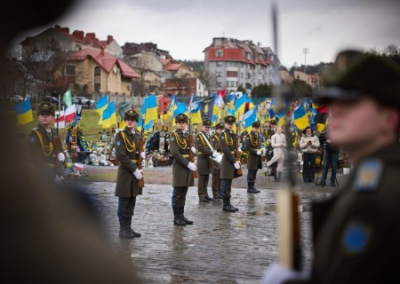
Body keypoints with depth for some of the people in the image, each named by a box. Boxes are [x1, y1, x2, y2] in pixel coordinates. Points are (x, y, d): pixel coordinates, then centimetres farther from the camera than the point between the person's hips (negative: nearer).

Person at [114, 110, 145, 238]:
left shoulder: (138, 135, 13)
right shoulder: (120, 135, -7)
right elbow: (121, 155, -16)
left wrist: (142, 153, -1)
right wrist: (134, 169, -18)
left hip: (136, 171, 7)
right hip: (125, 171, -7)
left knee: (131, 203, 10)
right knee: (124, 203, -2)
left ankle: (128, 227, 17)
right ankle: (123, 229, 4)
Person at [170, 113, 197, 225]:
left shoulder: (188, 136, 16)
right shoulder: (174, 135, -5)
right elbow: (175, 153, -15)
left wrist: (192, 163, 3)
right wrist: (188, 164, -19)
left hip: (187, 167, 7)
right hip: (179, 167, -7)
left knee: (183, 194, 10)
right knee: (177, 194, -2)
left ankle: (181, 215, 15)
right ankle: (176, 217, 3)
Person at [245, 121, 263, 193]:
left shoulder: (259, 135, 15)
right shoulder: (249, 135, -9)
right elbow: (248, 147, -15)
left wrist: (261, 150, 4)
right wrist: (256, 152, -20)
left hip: (257, 157, 8)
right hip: (252, 157, -8)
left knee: (254, 173, 12)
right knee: (251, 173, -4)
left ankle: (252, 187, 18)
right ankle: (250, 188, 0)